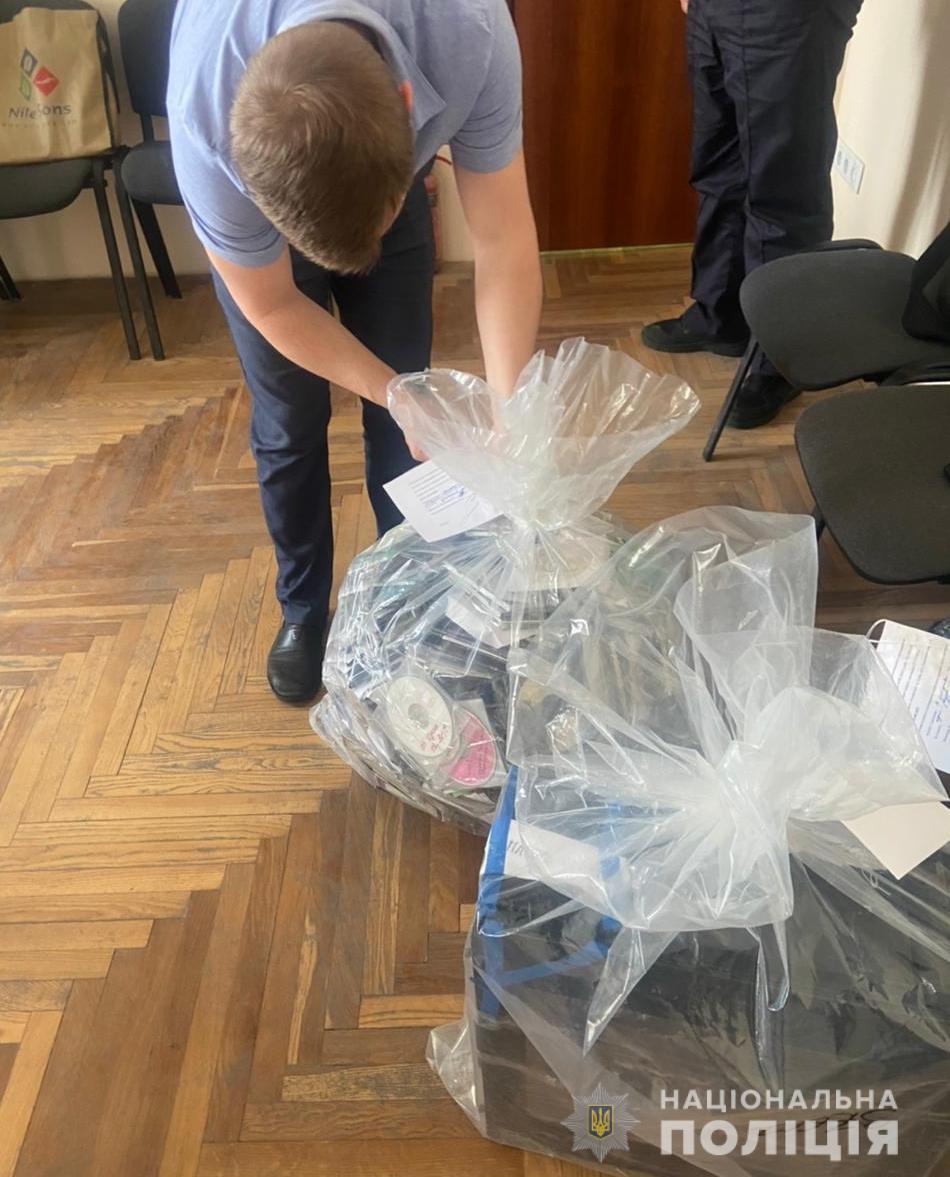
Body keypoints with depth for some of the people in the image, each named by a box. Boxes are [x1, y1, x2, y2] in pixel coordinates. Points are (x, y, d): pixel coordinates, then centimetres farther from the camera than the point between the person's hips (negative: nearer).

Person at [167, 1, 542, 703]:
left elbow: (504, 242, -29)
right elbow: (271, 306, -23)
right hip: (252, 203, -1)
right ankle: (303, 607, 22)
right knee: (289, 422, -1)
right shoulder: (206, 130, -39)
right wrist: (393, 394, -27)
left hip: (387, 175, 2)